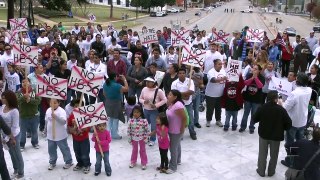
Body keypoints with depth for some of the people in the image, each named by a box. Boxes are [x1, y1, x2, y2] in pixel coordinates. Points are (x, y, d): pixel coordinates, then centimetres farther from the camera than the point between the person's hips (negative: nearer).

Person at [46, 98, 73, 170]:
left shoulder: (61, 111, -19)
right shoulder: (48, 110, 4)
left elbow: (64, 121, -32)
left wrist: (56, 116, -44)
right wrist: (47, 130, 21)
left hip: (60, 135, -6)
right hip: (50, 135, 6)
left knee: (64, 149, 7)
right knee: (51, 149, 16)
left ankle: (69, 162, 22)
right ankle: (52, 162, 33)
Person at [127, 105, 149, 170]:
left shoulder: (144, 121, -19)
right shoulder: (131, 120, -13)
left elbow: (147, 130, -11)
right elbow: (129, 130, -5)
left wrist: (146, 138, -9)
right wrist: (129, 139, -3)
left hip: (141, 138, -2)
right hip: (134, 138, 2)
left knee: (142, 150, 14)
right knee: (134, 150, 20)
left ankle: (144, 163, 29)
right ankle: (133, 162, 39)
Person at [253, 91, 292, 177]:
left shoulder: (261, 108, -13)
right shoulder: (281, 109, -17)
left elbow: (254, 119, -3)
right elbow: (288, 123, -12)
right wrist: (282, 129, 7)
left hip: (263, 134, 1)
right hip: (276, 136, -1)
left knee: (262, 154, 16)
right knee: (273, 155, 17)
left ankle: (261, 171, 26)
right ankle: (271, 171, 29)